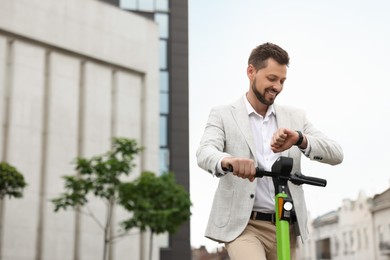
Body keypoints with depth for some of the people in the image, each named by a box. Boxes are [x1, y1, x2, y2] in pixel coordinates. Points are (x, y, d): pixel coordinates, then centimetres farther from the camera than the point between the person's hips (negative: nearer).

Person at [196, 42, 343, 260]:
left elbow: (336, 154, -1)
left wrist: (299, 139, -22)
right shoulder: (223, 115, 3)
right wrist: (228, 161, -41)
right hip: (243, 225, -4)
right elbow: (205, 153, -16)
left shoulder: (295, 117, 11)